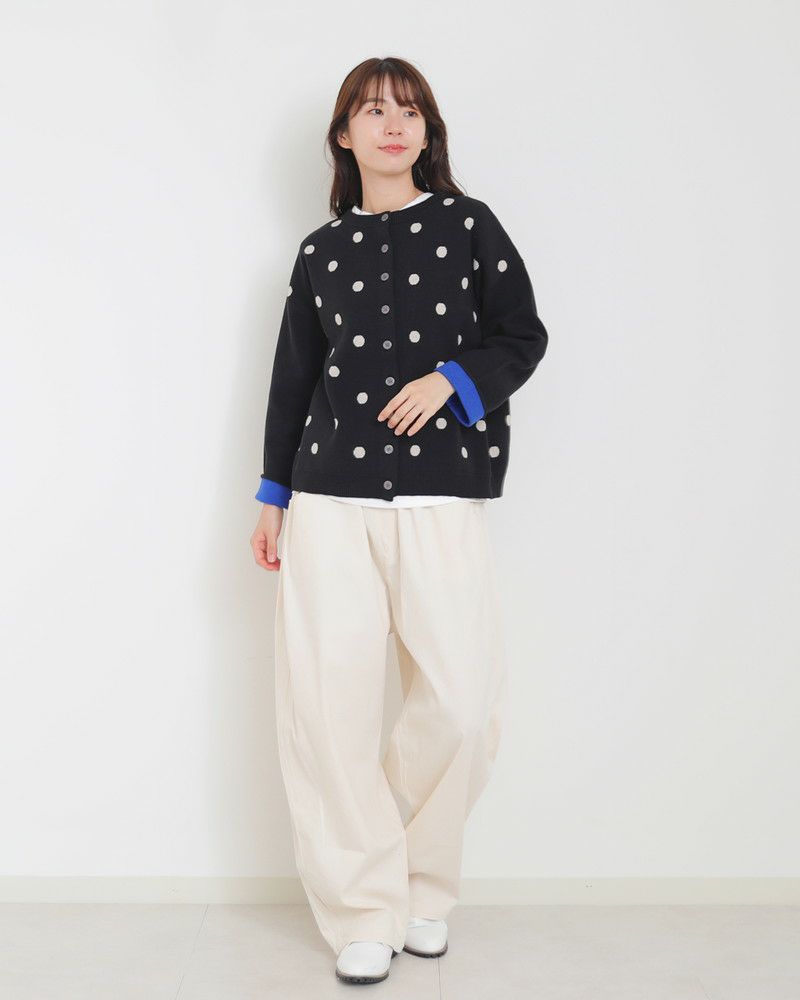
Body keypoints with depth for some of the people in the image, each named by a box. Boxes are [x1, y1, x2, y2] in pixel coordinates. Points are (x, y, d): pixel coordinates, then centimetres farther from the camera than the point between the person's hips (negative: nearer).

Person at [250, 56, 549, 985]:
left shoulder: (468, 224, 9)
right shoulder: (320, 251, 14)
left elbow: (522, 337, 9)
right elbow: (291, 377, 16)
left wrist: (450, 378, -9)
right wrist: (272, 497, 14)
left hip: (441, 497, -1)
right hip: (330, 497, 2)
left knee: (464, 702, -5)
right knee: (326, 703, -3)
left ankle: (423, 882, 21)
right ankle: (361, 909, 13)